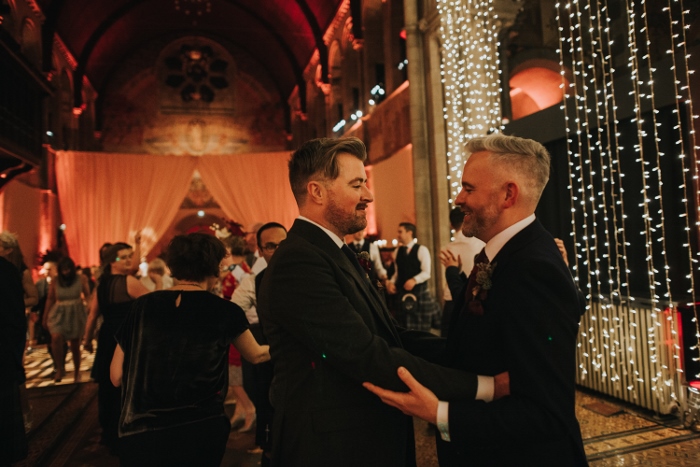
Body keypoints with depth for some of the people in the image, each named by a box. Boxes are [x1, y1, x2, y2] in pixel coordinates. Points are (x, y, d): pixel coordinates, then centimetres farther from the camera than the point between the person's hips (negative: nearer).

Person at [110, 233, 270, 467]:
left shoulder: (144, 305, -3)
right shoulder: (225, 311, -7)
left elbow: (117, 376, 2)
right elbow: (256, 355, 11)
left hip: (140, 434, 2)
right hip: (200, 432, -2)